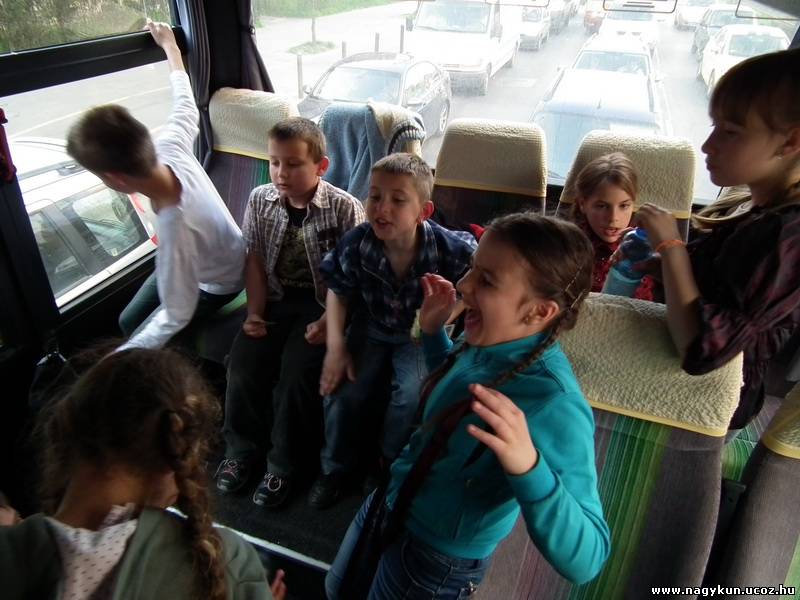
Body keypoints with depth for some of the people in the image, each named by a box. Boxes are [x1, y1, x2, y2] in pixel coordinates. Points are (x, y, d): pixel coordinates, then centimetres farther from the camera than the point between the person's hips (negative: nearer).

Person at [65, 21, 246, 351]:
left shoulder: (175, 230, -44)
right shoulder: (169, 148, -26)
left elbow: (177, 316, -33)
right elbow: (185, 104, -3)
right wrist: (169, 44, 14)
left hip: (217, 284, -8)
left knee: (134, 325, 6)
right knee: (130, 319, 21)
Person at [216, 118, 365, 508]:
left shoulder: (345, 208, -13)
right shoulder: (260, 200, 1)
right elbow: (255, 260, 4)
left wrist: (327, 322, -20)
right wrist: (255, 313, -5)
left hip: (323, 302, -4)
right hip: (276, 298, 4)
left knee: (297, 370, -23)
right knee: (242, 362, -14)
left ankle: (283, 463, 0)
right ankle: (242, 447, 11)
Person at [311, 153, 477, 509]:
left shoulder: (450, 249, -30)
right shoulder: (357, 244, -23)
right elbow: (338, 291, -4)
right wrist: (335, 347, -9)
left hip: (421, 333, -2)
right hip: (372, 326, 2)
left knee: (413, 394, -22)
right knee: (341, 392, -10)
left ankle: (389, 464, 13)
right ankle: (335, 469, 21)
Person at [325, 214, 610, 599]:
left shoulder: (555, 406, -36)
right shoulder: (486, 345, -13)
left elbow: (585, 560, -37)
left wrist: (527, 466, -53)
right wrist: (432, 331, 0)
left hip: (437, 561, -6)